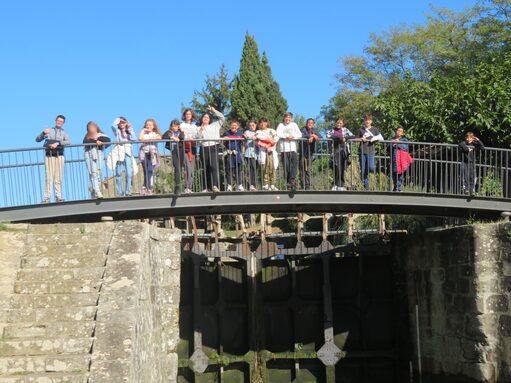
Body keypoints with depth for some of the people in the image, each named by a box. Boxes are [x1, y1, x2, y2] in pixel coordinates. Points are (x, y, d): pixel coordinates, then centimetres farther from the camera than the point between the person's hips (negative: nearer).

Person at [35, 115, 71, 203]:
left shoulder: (64, 133, 14)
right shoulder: (49, 131, 14)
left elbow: (68, 142, -7)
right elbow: (37, 140, 9)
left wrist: (58, 143, -19)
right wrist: (43, 133, -9)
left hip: (59, 156, 0)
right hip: (49, 156, 0)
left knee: (58, 178, -2)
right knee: (49, 178, -6)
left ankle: (58, 196, 0)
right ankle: (46, 197, -7)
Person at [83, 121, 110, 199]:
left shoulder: (100, 135, 15)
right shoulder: (87, 136, 13)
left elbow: (108, 140, -1)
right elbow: (85, 142, -8)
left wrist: (98, 138, -8)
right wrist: (95, 142, -14)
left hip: (98, 152, 2)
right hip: (89, 153, -2)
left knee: (98, 172, -5)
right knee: (93, 173, -12)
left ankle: (97, 191, -1)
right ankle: (97, 192, -21)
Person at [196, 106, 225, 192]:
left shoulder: (215, 125, 19)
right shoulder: (199, 128, 17)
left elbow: (222, 118, 12)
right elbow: (197, 138, 4)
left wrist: (214, 111, 9)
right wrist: (200, 130, -10)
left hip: (213, 147, -1)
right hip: (204, 148, 1)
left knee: (214, 166, -18)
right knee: (206, 169, 1)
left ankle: (215, 186, -24)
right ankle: (207, 187, 5)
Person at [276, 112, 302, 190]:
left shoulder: (294, 125, 16)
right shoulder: (281, 125, 12)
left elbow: (299, 134, 7)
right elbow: (278, 134, -2)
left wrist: (292, 136, -10)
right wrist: (286, 137, -14)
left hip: (293, 148, 1)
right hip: (284, 149, -1)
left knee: (295, 161, -22)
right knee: (286, 166, -1)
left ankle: (292, 180, -23)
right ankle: (288, 183, 4)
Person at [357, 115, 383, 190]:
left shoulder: (374, 130, 10)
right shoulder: (361, 130, 11)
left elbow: (382, 138, 4)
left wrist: (375, 138, -15)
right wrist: (361, 139, -2)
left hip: (370, 152, -1)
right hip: (362, 152, 1)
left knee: (371, 168, -20)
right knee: (363, 171, -1)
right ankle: (366, 186, 8)